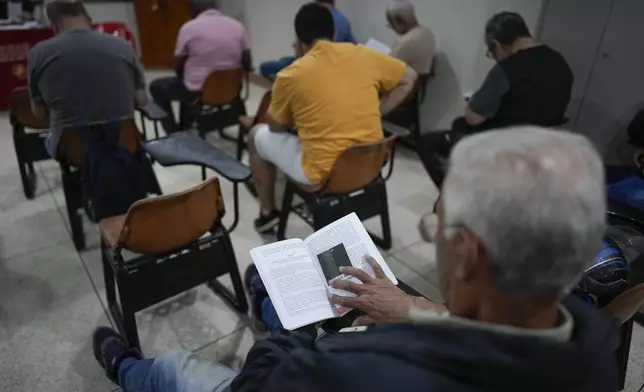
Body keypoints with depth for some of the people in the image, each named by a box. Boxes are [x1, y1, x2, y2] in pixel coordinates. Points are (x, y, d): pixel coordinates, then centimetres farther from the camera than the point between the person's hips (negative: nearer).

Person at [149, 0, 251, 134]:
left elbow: (178, 68, -2)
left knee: (156, 86, 23)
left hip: (197, 92, -5)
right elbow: (247, 65, 6)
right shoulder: (237, 26, 2)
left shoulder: (189, 28, -9)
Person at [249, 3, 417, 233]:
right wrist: (377, 112, 11)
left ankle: (268, 213, 31)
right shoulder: (364, 55, 0)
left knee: (258, 135, 19)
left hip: (323, 174, -5)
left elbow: (276, 126, 5)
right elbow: (408, 79, 14)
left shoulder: (291, 75, -9)